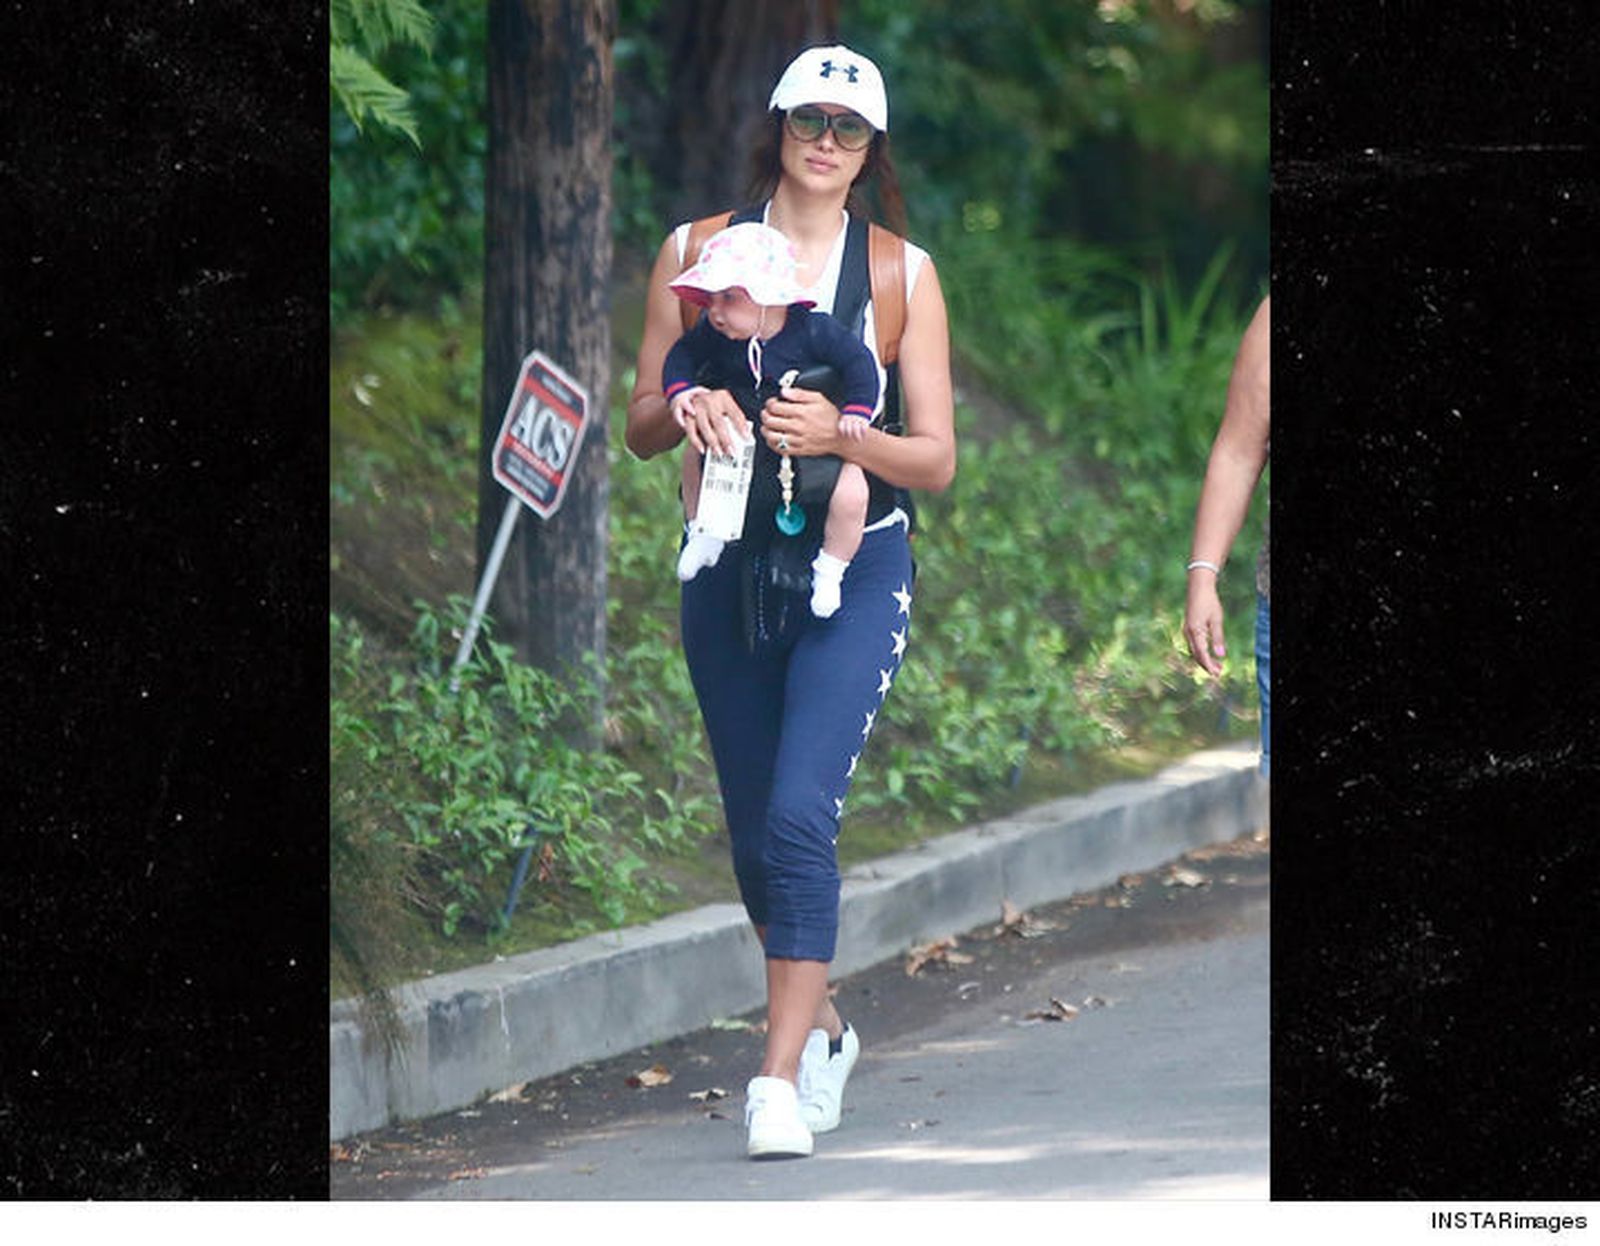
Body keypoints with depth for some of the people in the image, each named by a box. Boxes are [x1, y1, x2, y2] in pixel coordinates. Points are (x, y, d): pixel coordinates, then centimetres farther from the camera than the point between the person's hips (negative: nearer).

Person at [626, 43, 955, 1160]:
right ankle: (824, 1028, 33)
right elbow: (640, 428, 9)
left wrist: (840, 436, -17)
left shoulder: (902, 273, 4)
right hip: (730, 568, 3)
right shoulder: (699, 252, 7)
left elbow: (936, 460, 2)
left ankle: (780, 1080, -19)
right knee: (756, 836, 9)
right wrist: (683, 407, -14)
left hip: (856, 572, -3)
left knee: (799, 816, -18)